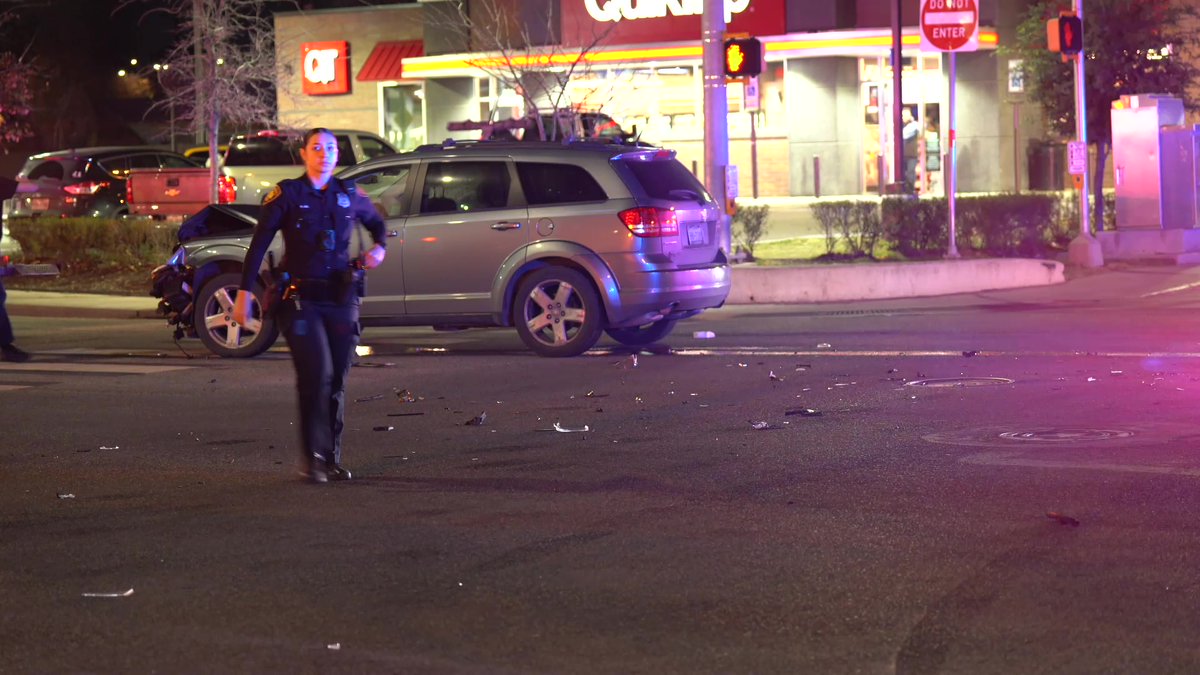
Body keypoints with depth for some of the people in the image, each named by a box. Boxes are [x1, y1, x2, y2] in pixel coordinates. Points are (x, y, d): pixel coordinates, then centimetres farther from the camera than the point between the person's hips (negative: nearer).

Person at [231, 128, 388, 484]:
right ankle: (312, 456, -10)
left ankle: (332, 459, 16)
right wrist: (244, 293, -10)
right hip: (301, 299, -4)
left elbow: (376, 222, 30)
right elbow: (258, 244, -4)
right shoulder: (287, 194, -1)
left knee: (337, 381, 6)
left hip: (341, 298, 4)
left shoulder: (349, 194, 10)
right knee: (316, 373, -17)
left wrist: (380, 247, 8)